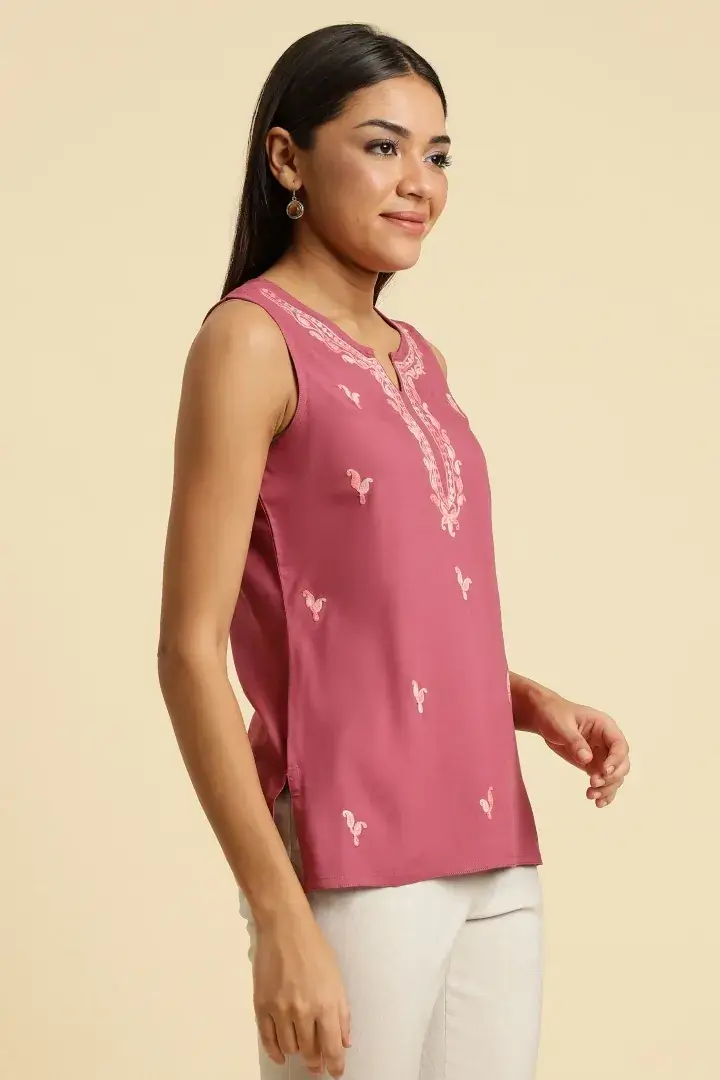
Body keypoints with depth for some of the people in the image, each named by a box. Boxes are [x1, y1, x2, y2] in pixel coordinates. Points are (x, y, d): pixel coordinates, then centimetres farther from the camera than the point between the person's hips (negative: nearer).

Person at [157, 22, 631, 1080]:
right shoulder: (253, 338, -8)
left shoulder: (419, 360, 13)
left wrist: (535, 702, 4)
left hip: (490, 854, 7)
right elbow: (190, 650, -13)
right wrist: (280, 920, -19)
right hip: (353, 861, -7)